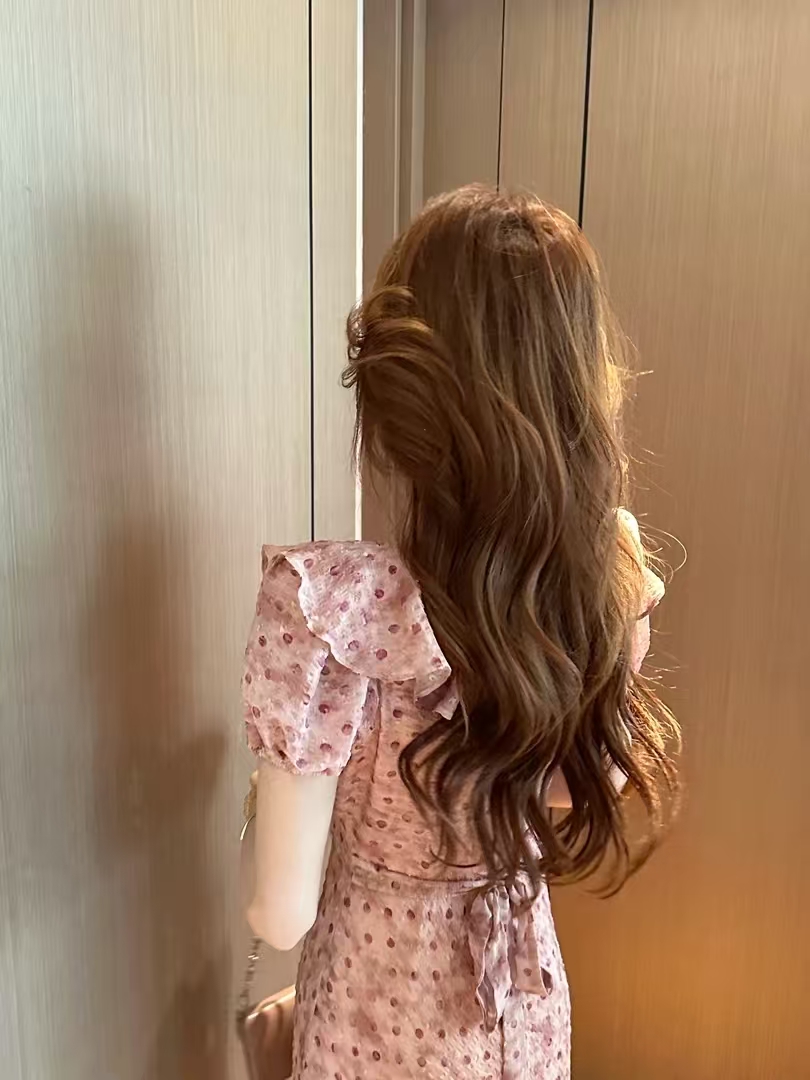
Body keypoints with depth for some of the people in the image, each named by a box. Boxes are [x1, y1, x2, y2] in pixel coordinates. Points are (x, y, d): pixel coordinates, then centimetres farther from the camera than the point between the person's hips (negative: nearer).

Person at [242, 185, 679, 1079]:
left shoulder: (333, 603, -34)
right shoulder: (615, 571, -17)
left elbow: (283, 915, -21)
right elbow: (597, 785, 0)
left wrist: (276, 794, -4)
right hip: (530, 1003, 4)